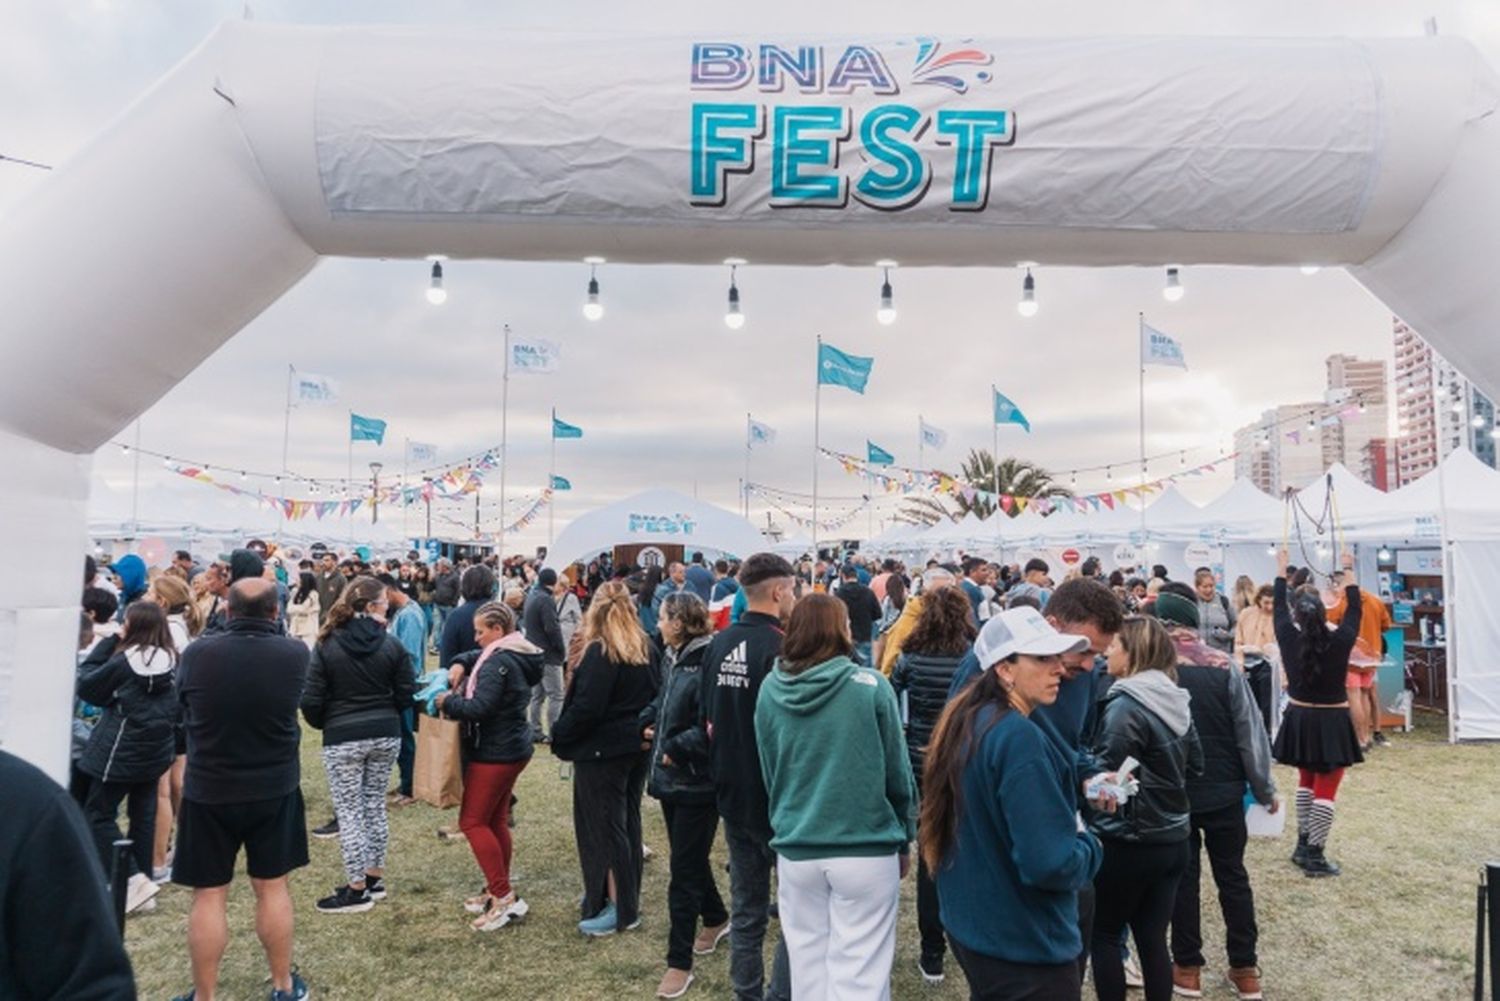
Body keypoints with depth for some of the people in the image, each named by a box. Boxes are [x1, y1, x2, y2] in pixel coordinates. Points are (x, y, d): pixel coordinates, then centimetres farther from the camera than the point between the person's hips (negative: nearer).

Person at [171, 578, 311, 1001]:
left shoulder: (196, 654, -14)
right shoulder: (295, 654, -14)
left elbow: (183, 708, 5)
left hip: (207, 790, -1)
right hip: (275, 788, 1)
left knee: (208, 895, 11)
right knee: (273, 887, 14)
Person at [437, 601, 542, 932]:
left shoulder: (498, 662, -21)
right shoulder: (517, 656, 10)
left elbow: (479, 707, -28)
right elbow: (479, 657, 24)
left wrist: (448, 701, -12)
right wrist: (460, 665, 4)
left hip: (494, 754, -10)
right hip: (513, 748, 10)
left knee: (473, 822, -3)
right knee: (495, 820, 17)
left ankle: (505, 897, -5)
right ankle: (497, 890, 25)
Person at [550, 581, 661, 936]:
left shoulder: (600, 653, -19)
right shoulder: (647, 650, 5)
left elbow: (586, 707, -21)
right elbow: (654, 697, 13)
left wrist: (560, 735, -8)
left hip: (602, 751, -8)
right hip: (637, 747, 8)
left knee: (603, 826, 2)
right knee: (628, 821, 17)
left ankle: (620, 909, 7)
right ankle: (628, 896, 29)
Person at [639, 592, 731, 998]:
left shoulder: (709, 661, -23)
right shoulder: (672, 657, 6)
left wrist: (676, 749, -20)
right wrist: (648, 723, 4)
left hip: (697, 781, -9)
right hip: (671, 775, 9)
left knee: (684, 869, 1)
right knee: (690, 858, 23)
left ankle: (679, 963, 13)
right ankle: (717, 920, 45)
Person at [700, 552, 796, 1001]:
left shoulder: (718, 645, 2)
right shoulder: (780, 648, -19)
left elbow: (709, 723, 10)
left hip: (733, 794, 7)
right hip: (777, 799, -7)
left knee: (746, 908, 16)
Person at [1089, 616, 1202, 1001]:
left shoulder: (1127, 705, -20)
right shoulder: (1175, 698, 4)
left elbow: (1106, 776, -19)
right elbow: (1195, 763, 13)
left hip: (1128, 843, -7)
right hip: (1173, 838, 7)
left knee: (1104, 935, 10)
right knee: (1153, 938, 15)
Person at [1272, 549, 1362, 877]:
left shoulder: (1289, 640, -11)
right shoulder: (1339, 641, -16)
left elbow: (1279, 608, 6)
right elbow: (1355, 610, -1)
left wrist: (1281, 570, 15)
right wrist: (1349, 571, 9)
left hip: (1299, 720, 3)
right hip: (1331, 723, -3)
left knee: (1306, 781, 21)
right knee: (1325, 789, 3)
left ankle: (1303, 845, 25)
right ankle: (1315, 855, 3)